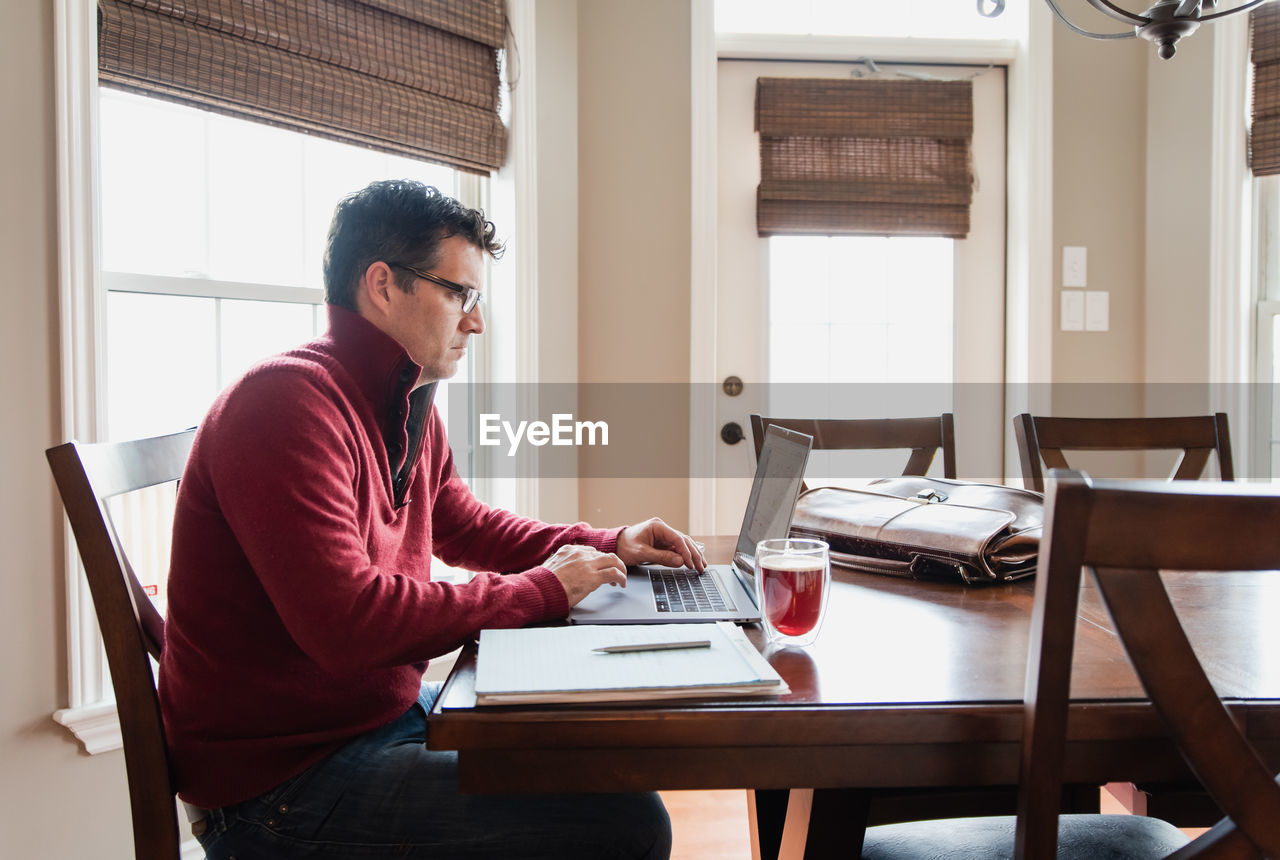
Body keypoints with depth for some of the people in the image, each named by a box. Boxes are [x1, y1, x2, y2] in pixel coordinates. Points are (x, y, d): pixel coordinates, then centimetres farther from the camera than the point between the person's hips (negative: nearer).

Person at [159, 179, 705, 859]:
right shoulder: (288, 401, -22)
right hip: (279, 782, -10)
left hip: (391, 709, 10)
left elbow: (464, 525, 23)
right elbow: (348, 623, -31)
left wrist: (607, 546, 9)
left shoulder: (409, 405, 8)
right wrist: (541, 590, -20)